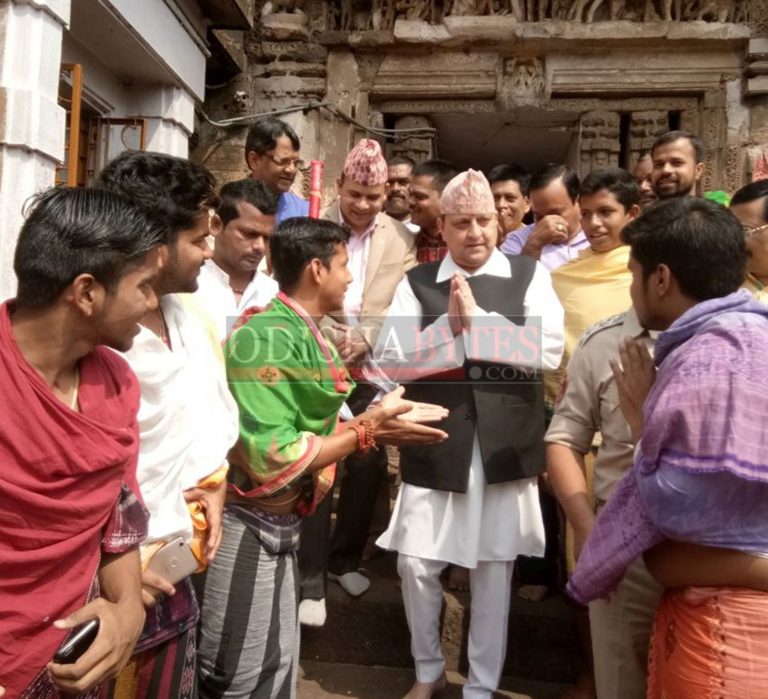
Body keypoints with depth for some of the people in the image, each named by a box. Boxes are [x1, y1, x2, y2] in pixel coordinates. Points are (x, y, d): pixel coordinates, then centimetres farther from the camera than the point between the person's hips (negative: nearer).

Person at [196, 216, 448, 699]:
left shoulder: (308, 336, 5)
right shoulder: (269, 338, -22)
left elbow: (307, 432, 6)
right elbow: (272, 459, -27)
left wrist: (378, 421, 1)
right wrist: (367, 430, -22)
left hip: (279, 526, 9)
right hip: (245, 526, -9)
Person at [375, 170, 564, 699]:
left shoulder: (530, 275, 2)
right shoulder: (417, 283, 3)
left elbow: (548, 351, -11)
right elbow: (391, 361, -5)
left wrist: (476, 318, -15)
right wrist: (449, 323, -17)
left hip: (506, 448, 0)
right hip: (434, 446, 1)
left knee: (494, 570, 12)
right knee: (416, 564, 7)